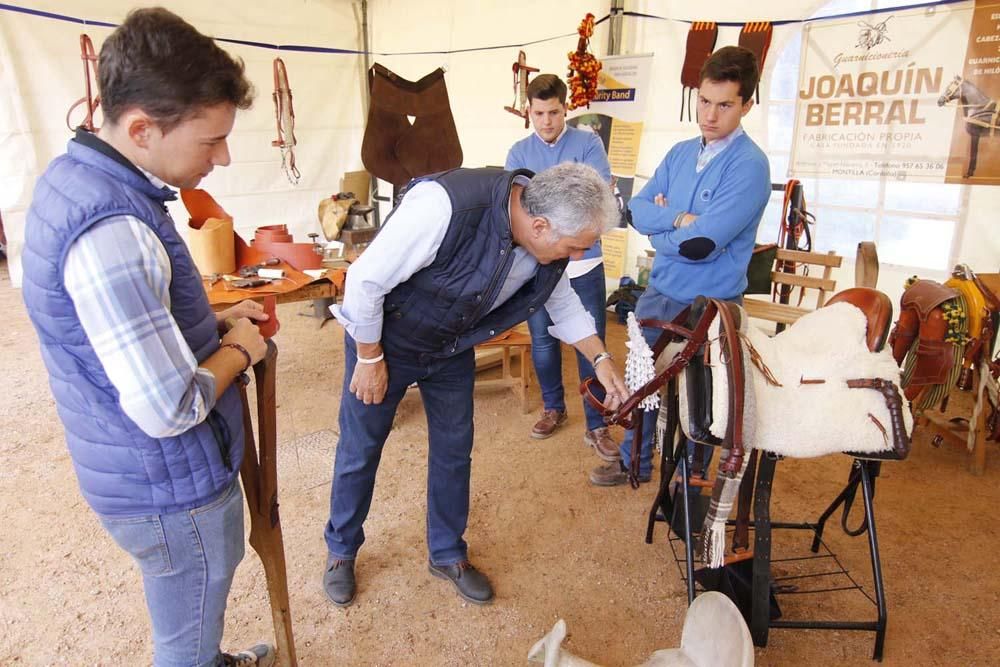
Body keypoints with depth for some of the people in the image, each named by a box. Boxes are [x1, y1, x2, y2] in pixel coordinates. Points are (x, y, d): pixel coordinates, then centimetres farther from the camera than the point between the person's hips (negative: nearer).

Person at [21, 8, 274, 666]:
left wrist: (213, 321, 3)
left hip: (126, 468, 9)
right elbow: (168, 411, -31)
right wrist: (239, 349, -14)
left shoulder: (72, 175, 0)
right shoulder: (112, 231, -32)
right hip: (172, 488, -9)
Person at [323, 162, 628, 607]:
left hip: (453, 350, 5)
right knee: (360, 450, 10)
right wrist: (370, 358, -18)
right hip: (383, 338, -5)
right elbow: (366, 279, -28)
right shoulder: (445, 206, -39)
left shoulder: (548, 243, -17)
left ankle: (448, 554, 34)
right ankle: (341, 551, 35)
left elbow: (564, 304, 5)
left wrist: (601, 360, -4)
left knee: (454, 451, 12)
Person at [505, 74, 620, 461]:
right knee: (542, 341, 13)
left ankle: (596, 425, 15)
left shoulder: (588, 142, 0)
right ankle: (553, 407, 35)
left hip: (584, 262, -2)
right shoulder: (519, 152, 5)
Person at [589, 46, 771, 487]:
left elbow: (701, 243, -26)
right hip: (658, 292, 7)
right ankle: (634, 463, 41)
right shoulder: (680, 153, 5)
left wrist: (659, 232, -8)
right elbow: (637, 209, -2)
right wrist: (679, 219, -19)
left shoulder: (750, 166, -18)